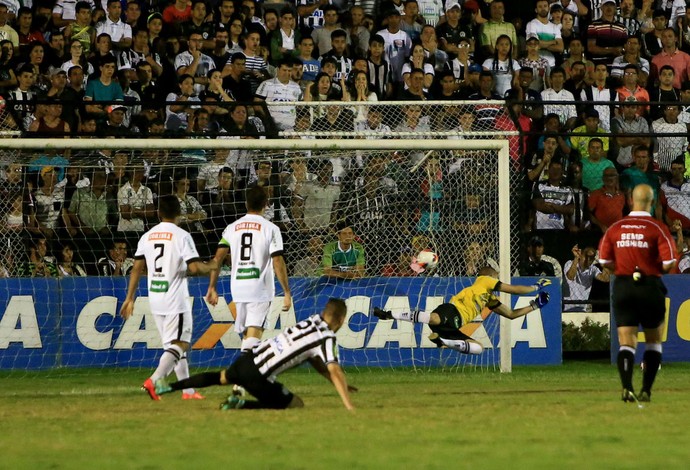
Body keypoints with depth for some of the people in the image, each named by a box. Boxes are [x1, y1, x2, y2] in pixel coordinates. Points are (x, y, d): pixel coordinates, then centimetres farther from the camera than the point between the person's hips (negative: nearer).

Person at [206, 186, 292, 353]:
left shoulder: (232, 228, 7)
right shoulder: (270, 229, -5)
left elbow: (218, 258, 2)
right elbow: (278, 262, -10)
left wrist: (212, 288, 8)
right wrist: (287, 293, -5)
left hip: (238, 287, 4)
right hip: (260, 288, -4)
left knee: (246, 333, 19)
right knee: (254, 334, -10)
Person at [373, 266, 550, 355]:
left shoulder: (490, 300, 38)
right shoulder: (485, 280, 16)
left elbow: (512, 314, 41)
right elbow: (514, 290, 10)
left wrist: (535, 305, 38)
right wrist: (536, 287, 24)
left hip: (454, 325, 9)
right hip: (451, 311, -9)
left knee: (479, 348, 3)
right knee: (434, 318, -41)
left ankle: (442, 341, -10)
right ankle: (388, 315, -35)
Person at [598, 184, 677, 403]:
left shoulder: (615, 228, 3)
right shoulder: (658, 229, -8)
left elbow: (604, 261, 5)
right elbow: (669, 262, -13)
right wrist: (657, 268, 9)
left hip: (622, 287, 2)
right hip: (650, 286, -2)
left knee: (626, 343, 1)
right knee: (653, 340, 13)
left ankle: (627, 386, -19)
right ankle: (646, 390, 8)